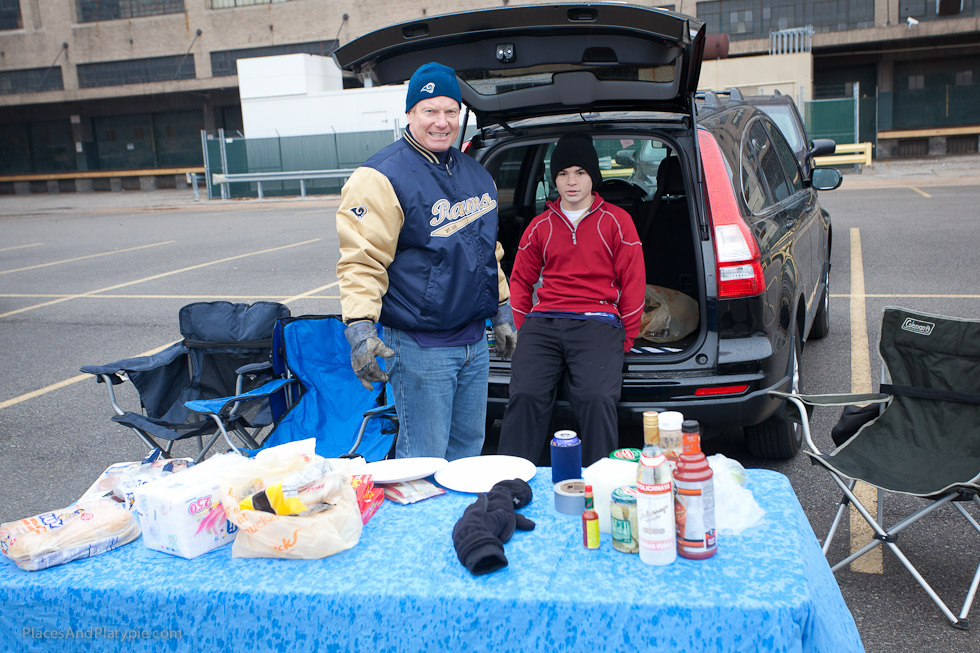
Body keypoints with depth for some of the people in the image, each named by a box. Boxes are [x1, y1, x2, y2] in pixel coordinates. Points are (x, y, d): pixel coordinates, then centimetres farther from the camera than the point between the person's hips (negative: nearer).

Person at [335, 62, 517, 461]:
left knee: (468, 448, 18)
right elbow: (361, 260, -18)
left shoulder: (476, 174, 13)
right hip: (419, 346, -7)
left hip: (475, 341, 8)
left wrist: (502, 313, 22)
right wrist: (359, 329, -28)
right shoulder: (381, 177, -12)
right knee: (423, 461, 0)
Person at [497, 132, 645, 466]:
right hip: (543, 324, 3)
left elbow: (633, 281, 10)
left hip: (597, 324, -2)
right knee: (524, 397, -20)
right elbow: (520, 279, 25)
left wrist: (625, 339, 4)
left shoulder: (616, 220, 12)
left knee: (597, 399, -27)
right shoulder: (541, 225, 20)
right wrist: (525, 329, 13)